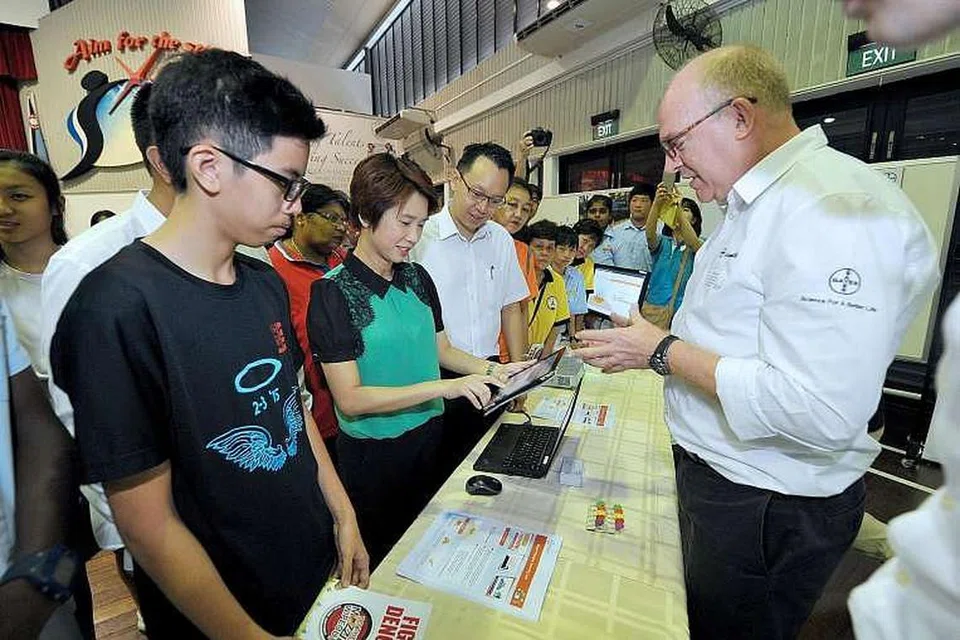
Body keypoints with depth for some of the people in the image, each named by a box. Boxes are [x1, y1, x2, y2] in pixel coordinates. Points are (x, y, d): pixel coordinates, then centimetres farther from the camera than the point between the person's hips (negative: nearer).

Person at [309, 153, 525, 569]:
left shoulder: (418, 278, -1)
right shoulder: (333, 292, -18)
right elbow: (350, 399, -21)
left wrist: (491, 370, -7)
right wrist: (443, 387, -28)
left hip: (430, 435, 5)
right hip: (373, 453, -5)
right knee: (381, 563, 19)